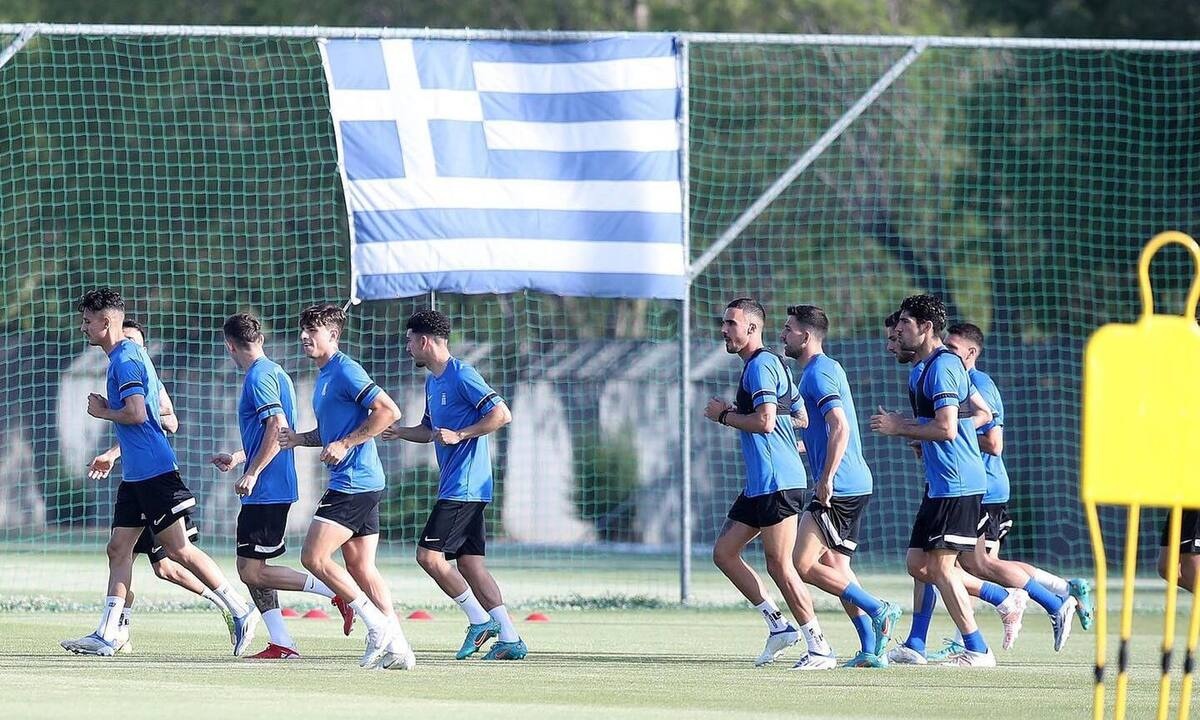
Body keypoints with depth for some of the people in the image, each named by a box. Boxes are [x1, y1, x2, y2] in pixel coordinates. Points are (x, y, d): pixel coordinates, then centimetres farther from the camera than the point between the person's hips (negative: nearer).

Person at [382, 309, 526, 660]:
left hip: (464, 486, -10)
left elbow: (502, 415, -17)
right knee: (469, 563, 6)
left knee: (429, 555, -11)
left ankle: (480, 621, -3)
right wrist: (399, 432, 12)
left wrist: (459, 435, -20)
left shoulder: (462, 375, -12)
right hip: (455, 486, 10)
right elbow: (430, 430, 30)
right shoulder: (432, 381, 18)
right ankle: (509, 639, 5)